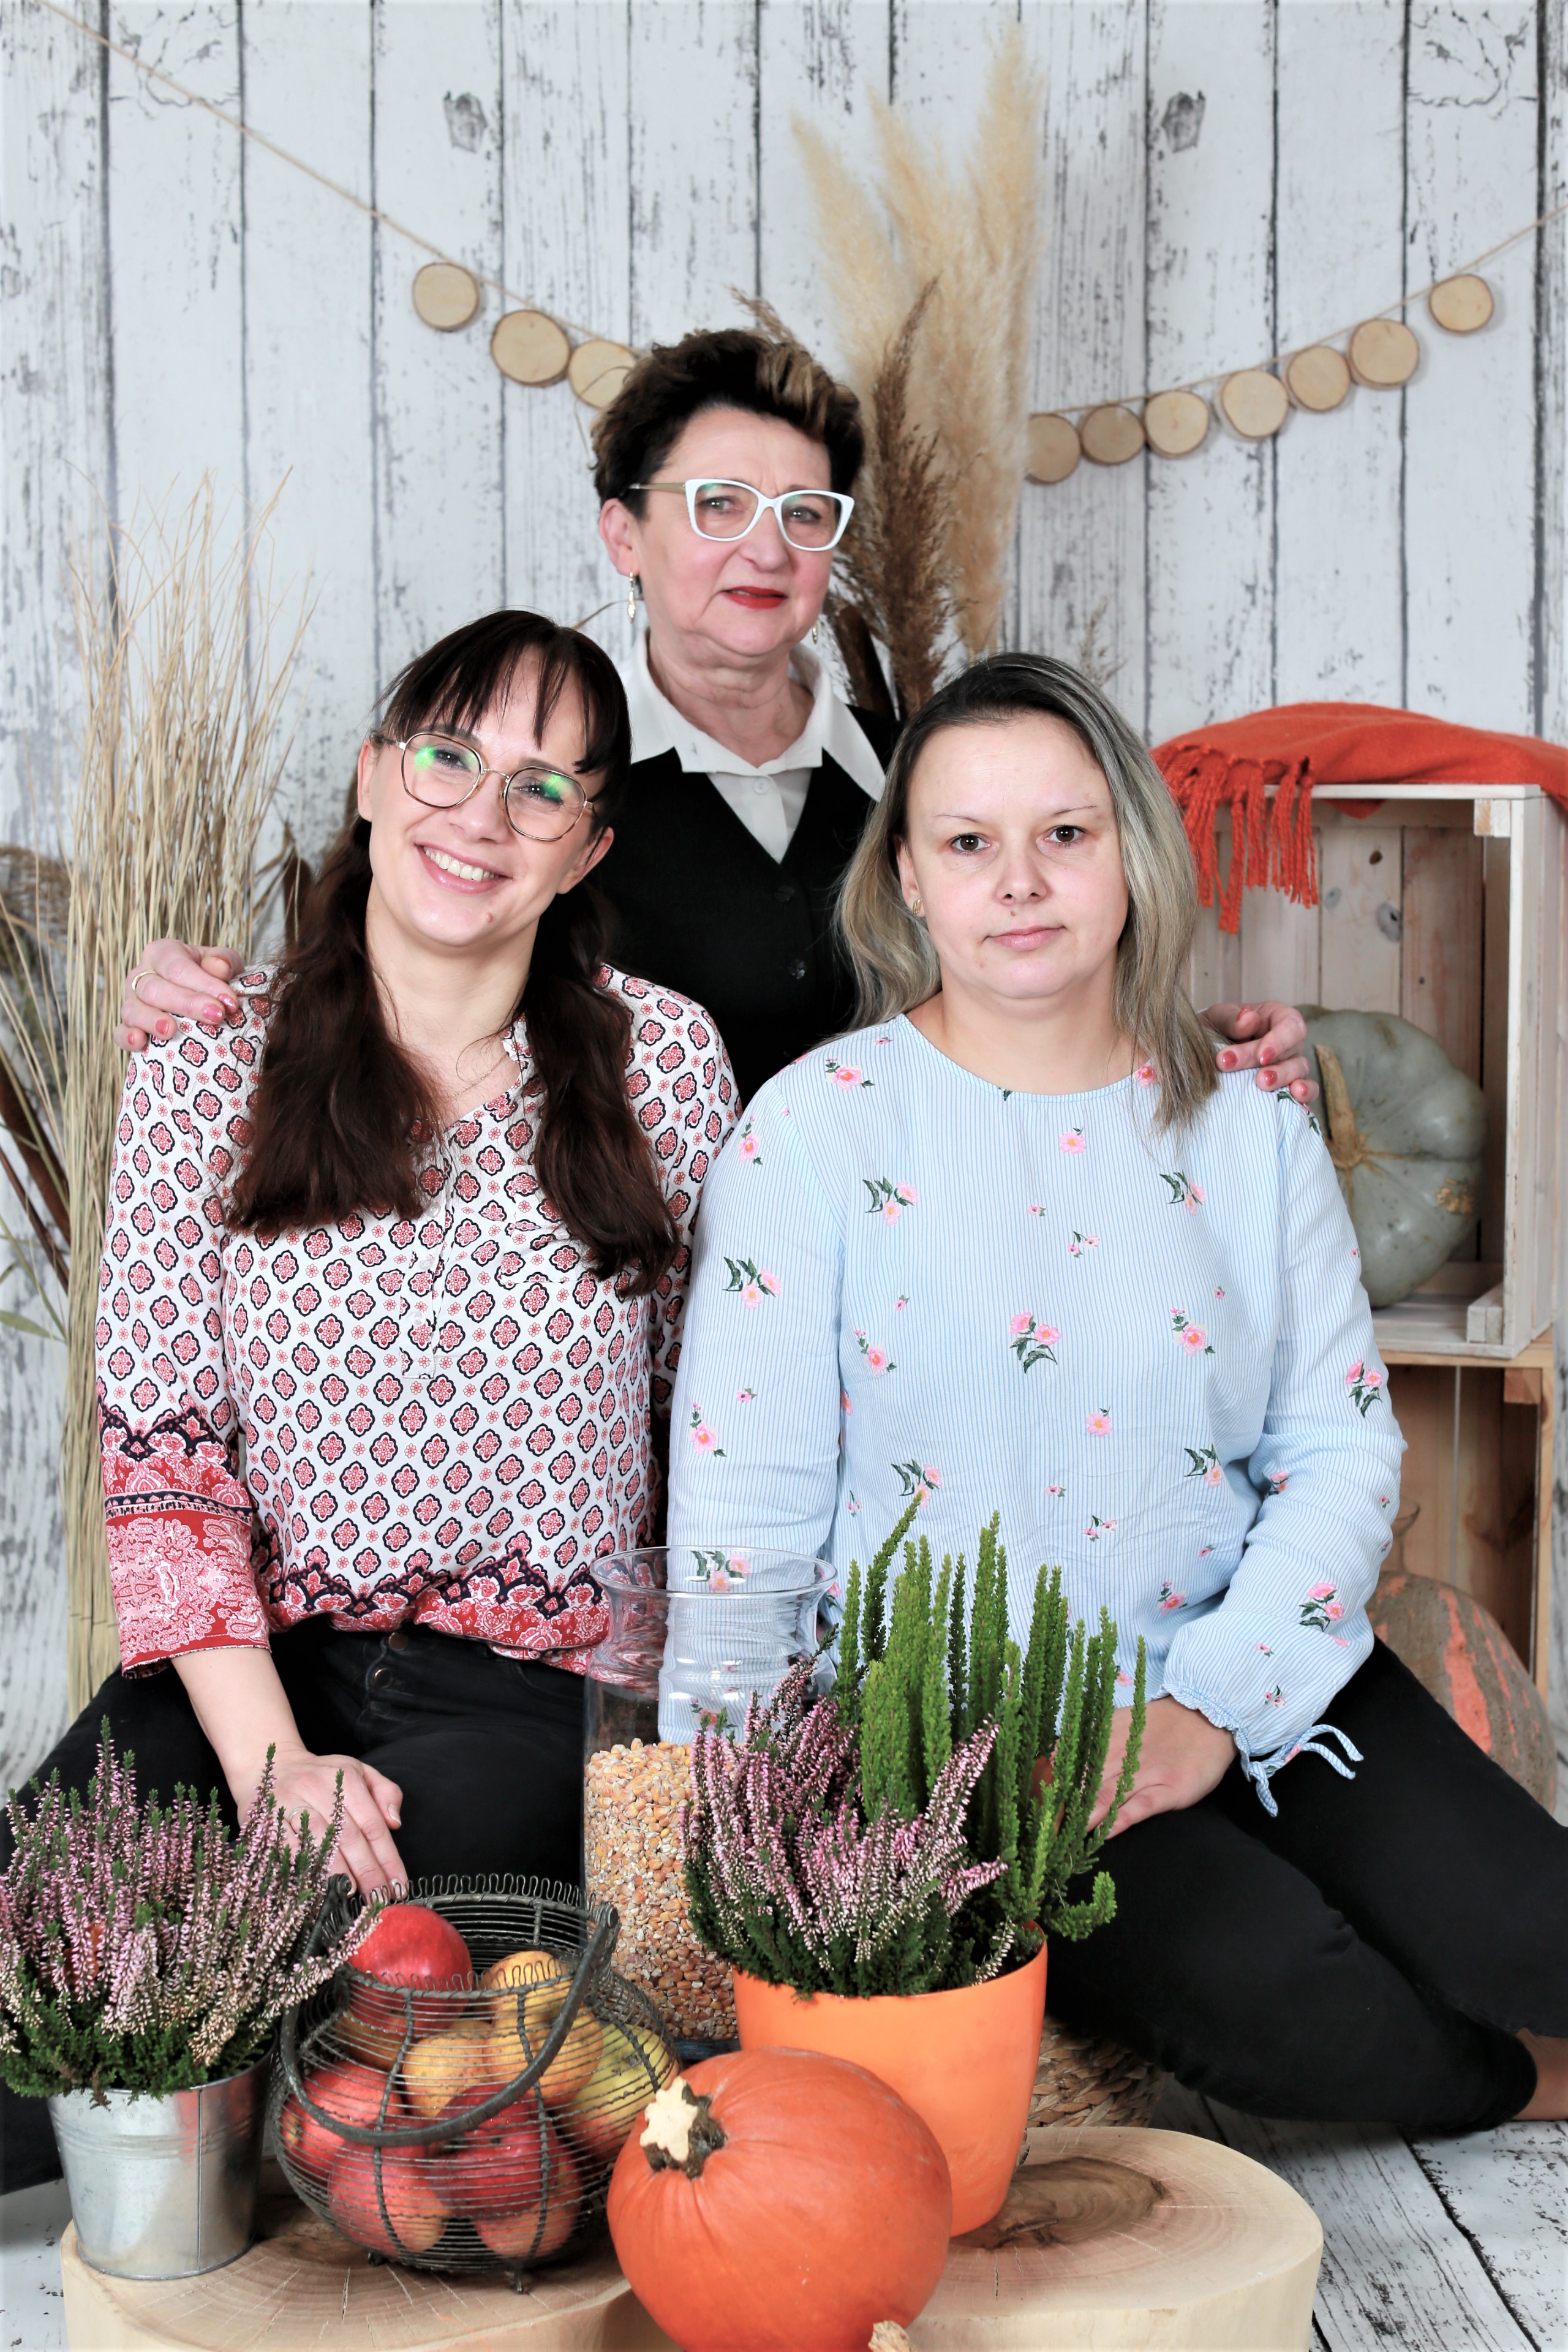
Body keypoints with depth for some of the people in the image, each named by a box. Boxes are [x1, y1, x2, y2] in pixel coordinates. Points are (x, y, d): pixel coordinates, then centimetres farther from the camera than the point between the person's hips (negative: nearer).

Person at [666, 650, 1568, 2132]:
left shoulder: (1250, 1134, 7)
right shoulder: (816, 1133, -4)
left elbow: (1342, 1448, 5)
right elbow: (740, 1519, -6)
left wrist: (1211, 1706, -10)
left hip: (1247, 1682, 4)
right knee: (1275, 1993, -24)